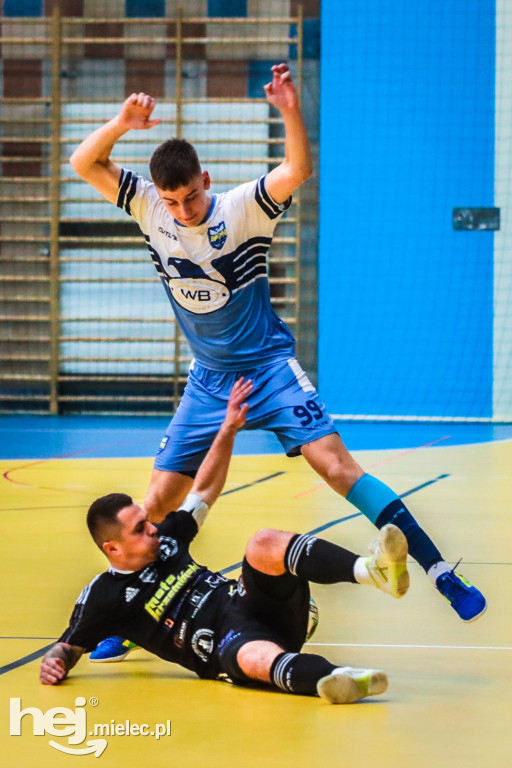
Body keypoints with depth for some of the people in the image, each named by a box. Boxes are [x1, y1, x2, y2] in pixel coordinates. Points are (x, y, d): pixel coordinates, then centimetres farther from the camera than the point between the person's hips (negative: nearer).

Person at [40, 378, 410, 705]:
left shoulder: (165, 541, 19)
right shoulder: (102, 596, 4)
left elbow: (204, 489, 27)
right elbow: (69, 645, 10)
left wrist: (228, 429, 23)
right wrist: (54, 664, -13)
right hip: (227, 645, -6)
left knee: (264, 544, -25)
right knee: (257, 656, -44)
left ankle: (371, 570, -49)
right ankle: (332, 680, -77)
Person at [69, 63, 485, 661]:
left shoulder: (242, 208, -16)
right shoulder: (150, 210, -5)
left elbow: (297, 171, -32)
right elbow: (82, 164, -8)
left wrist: (291, 113, -49)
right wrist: (121, 124, -26)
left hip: (269, 369, -4)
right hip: (207, 381, 4)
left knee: (336, 465, -16)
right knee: (158, 502, 0)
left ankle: (439, 571, -14)